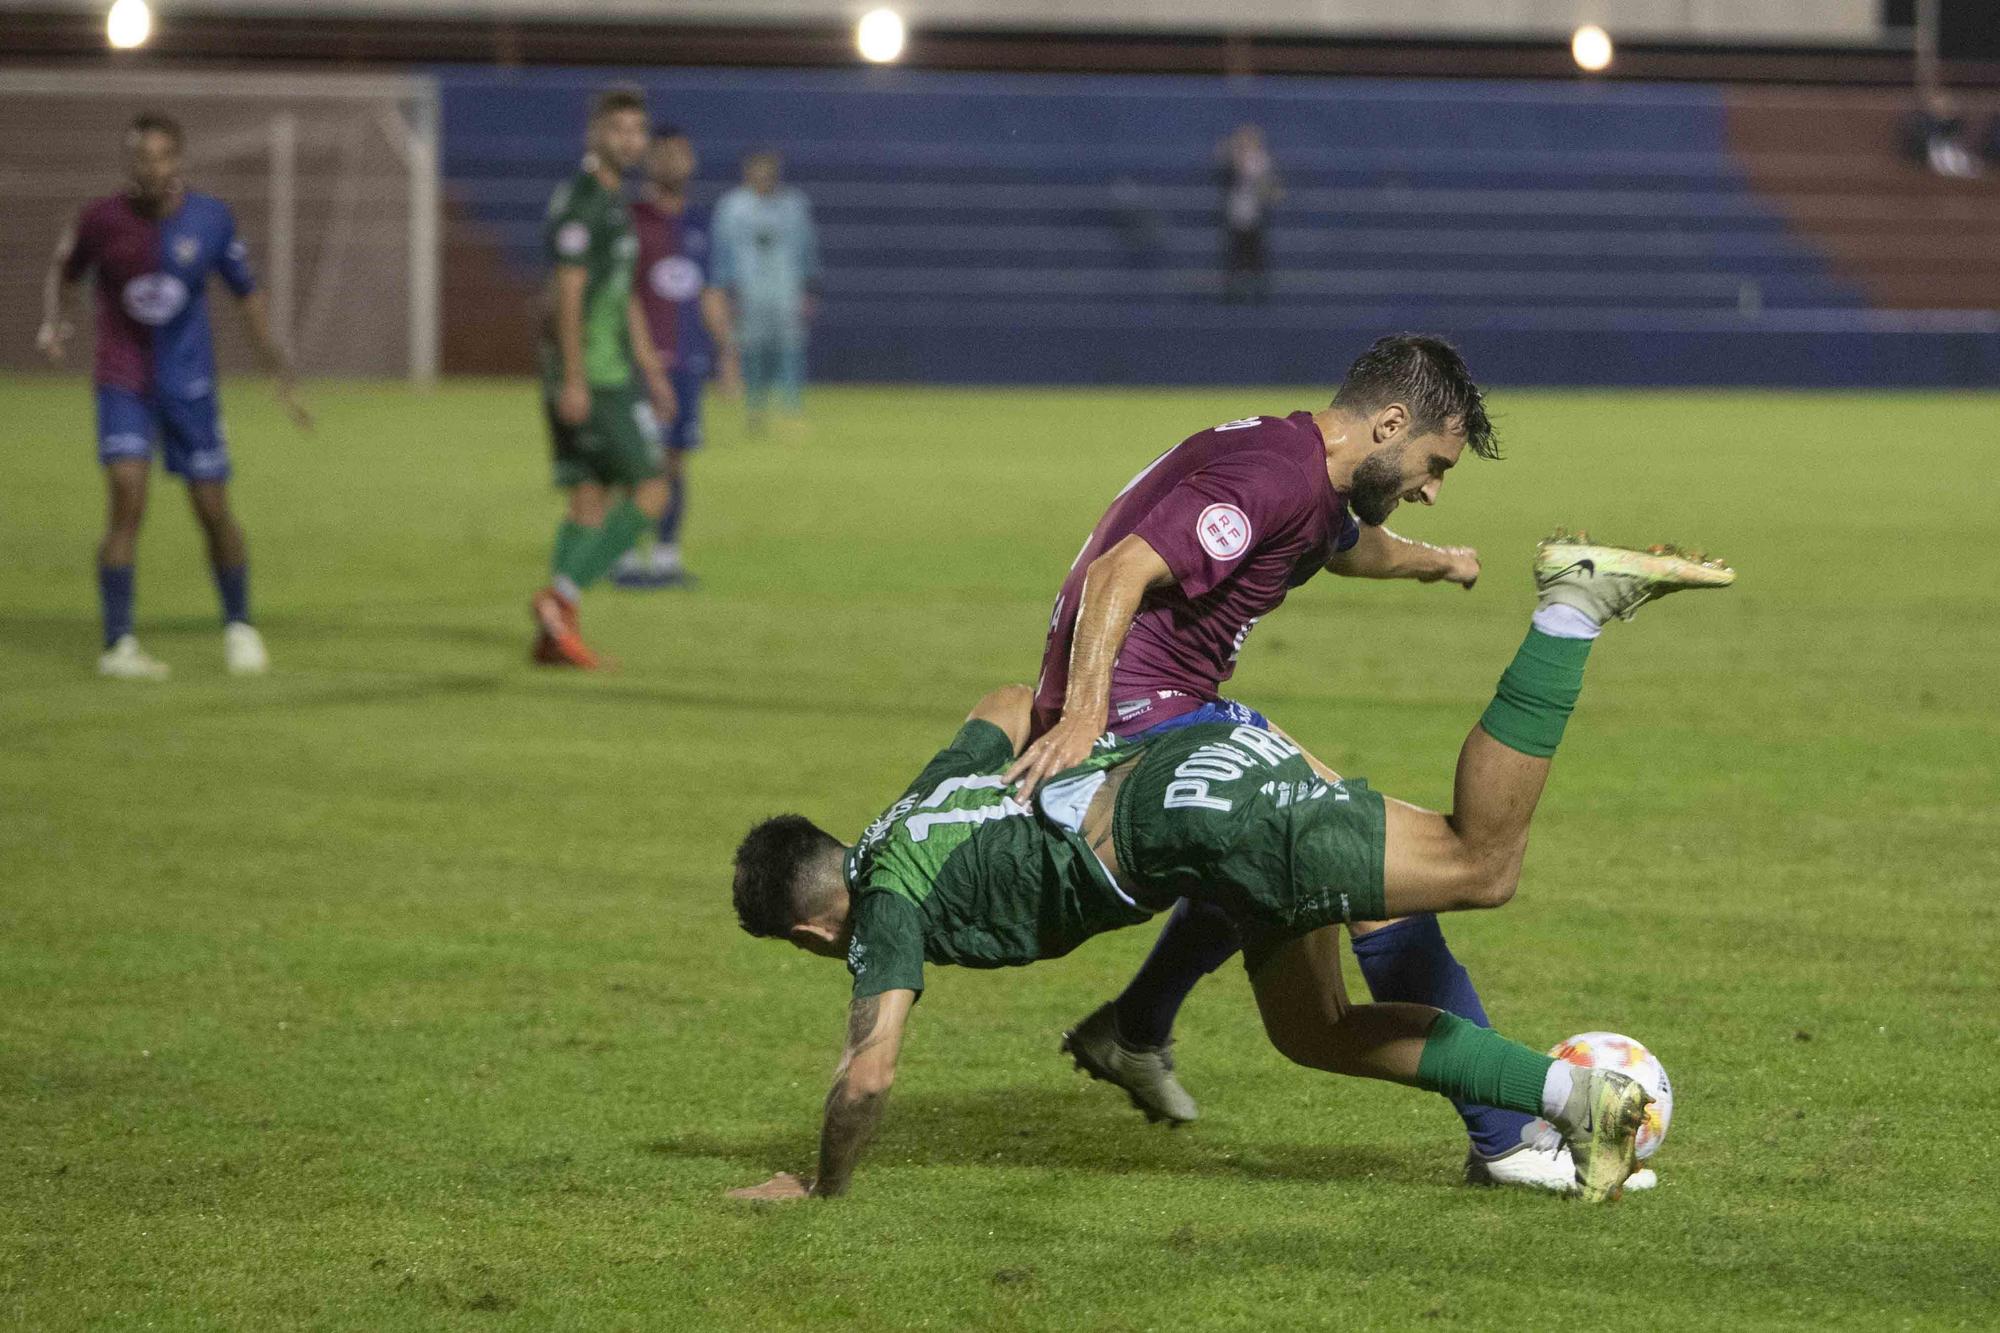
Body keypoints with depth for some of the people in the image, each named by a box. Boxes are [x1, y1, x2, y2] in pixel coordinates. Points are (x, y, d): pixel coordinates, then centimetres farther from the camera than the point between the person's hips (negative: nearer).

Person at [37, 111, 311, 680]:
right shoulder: (102, 217, -10)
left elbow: (247, 294, 6)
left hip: (190, 385, 2)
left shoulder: (210, 218, -7)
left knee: (213, 509, 5)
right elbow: (64, 270, 9)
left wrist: (283, 376, 5)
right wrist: (53, 322, -11)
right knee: (127, 495, -19)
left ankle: (239, 627, 29)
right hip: (122, 381, -1)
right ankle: (119, 645, -16)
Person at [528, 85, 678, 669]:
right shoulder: (580, 201, -13)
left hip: (610, 365, 10)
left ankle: (554, 634, 6)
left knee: (591, 499, 8)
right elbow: (568, 293, -19)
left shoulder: (612, 201, 18)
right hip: (588, 371, -10)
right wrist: (574, 380, -23)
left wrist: (651, 371, 26)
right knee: (649, 493, -9)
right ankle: (560, 596, -11)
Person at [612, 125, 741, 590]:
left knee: (676, 460, 5)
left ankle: (666, 556, 10)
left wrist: (726, 353, 16)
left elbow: (711, 296, 21)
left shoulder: (697, 227, 15)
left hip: (689, 360, 5)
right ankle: (625, 558, -5)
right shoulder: (630, 220, -2)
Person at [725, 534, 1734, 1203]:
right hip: (1225, 756, 9)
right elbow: (1010, 705, 46)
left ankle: (1573, 601, -15)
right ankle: (1576, 1098, 8)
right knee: (1314, 1030, 15)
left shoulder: (887, 908, 3)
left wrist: (823, 1189, 8)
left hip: (1194, 809, -9)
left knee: (1481, 865, -12)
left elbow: (868, 1075, -7)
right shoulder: (926, 800, 28)